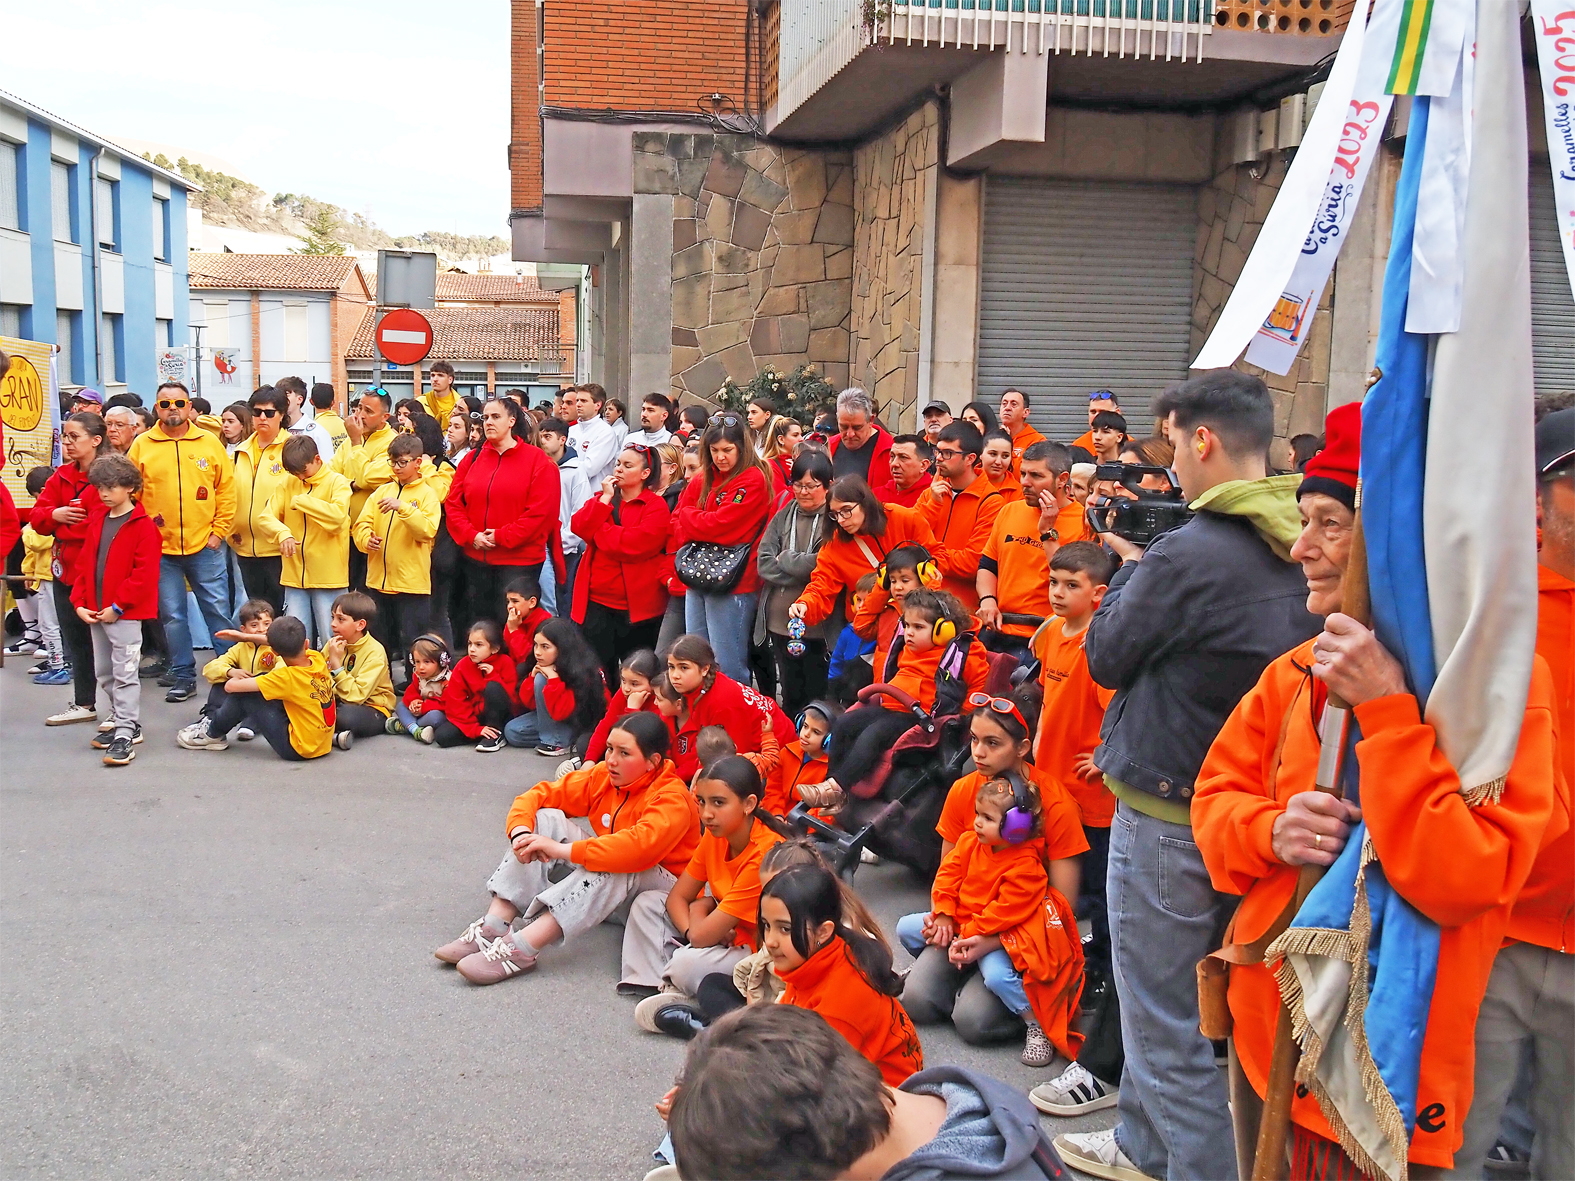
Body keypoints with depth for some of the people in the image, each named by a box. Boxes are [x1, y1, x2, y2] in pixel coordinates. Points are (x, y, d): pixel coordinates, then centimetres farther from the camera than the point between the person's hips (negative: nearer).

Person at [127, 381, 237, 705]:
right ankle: (183, 676, 18)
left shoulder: (210, 443, 2)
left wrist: (219, 531, -2)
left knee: (218, 611, 4)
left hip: (204, 546, 0)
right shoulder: (142, 445, 2)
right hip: (160, 548, 1)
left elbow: (227, 489, 4)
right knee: (172, 616, 7)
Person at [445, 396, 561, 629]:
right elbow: (453, 504, 7)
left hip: (519, 560, -5)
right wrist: (472, 536, -8)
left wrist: (501, 537, -14)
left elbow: (540, 512, -12)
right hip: (475, 559, 5)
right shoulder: (472, 459, 10)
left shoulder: (537, 460, -4)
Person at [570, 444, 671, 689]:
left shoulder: (656, 506, -4)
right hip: (596, 600, 5)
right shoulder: (602, 499, 16)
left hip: (637, 603, -4)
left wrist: (598, 531, -6)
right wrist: (605, 498, -7)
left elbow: (636, 543, -19)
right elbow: (579, 525, -1)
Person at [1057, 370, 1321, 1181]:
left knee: (1168, 1024, 5)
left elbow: (1105, 657, -10)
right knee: (1162, 998, 24)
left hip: (1166, 816, -8)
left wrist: (1131, 570, 3)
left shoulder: (1189, 553, -23)